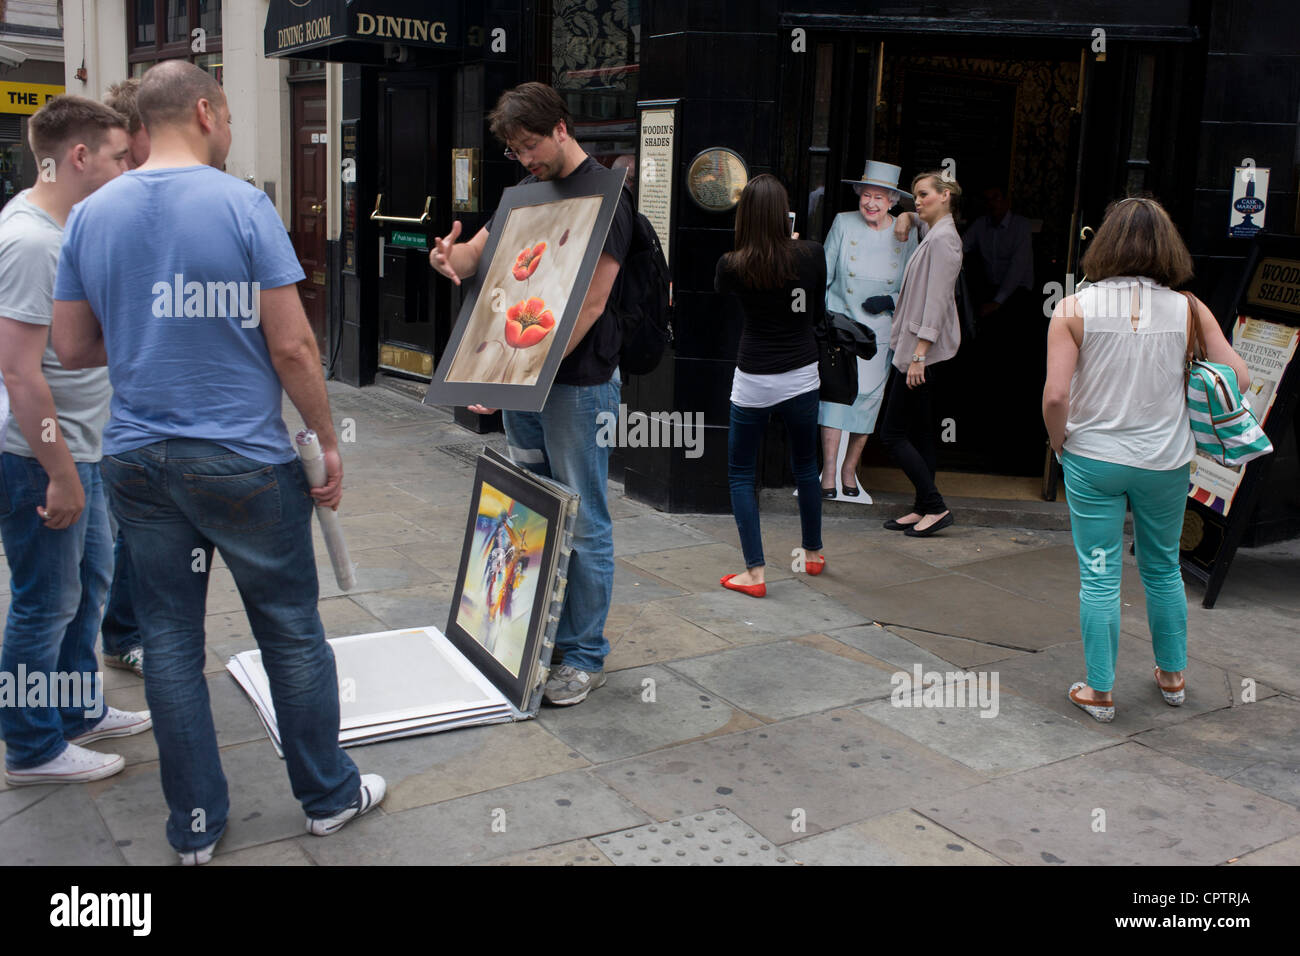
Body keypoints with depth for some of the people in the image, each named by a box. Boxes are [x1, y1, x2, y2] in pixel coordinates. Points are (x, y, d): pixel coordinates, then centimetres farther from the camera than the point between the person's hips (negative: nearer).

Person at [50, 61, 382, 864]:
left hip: (138, 460, 5)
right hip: (244, 462, -4)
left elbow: (73, 348, 8)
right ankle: (329, 795, 26)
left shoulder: (91, 216, 4)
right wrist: (329, 439, -2)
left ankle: (195, 825, 24)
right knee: (292, 631, 11)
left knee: (170, 638, 13)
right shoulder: (242, 205, -11)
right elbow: (292, 346, -13)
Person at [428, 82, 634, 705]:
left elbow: (591, 303, -18)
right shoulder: (528, 192, 15)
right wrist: (448, 256, -8)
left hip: (578, 382, -8)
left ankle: (584, 656, 10)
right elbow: (475, 256, 18)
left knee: (582, 524, -1)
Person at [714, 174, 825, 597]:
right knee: (805, 465, 22)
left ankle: (755, 573, 4)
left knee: (741, 473, 10)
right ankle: (813, 553, 37)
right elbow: (819, 314, 7)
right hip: (802, 375, 3)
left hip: (753, 379, -3)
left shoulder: (732, 265, -13)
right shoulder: (812, 254, -9)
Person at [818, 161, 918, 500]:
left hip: (881, 330, 1)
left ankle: (850, 469, 18)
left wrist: (891, 301, -10)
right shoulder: (843, 224, 1)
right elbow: (824, 273, 6)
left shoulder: (906, 234, 2)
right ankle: (828, 471, -6)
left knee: (869, 396, 2)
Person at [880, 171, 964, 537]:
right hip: (914, 347, 10)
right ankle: (923, 509, 16)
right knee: (919, 432, 11)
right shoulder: (933, 236, 17)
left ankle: (935, 506, -4)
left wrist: (919, 354, -22)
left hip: (923, 349, -10)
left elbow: (937, 300, -19)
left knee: (893, 432, -8)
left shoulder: (943, 239, -14)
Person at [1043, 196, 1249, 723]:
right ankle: (1172, 677, 37)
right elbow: (1238, 377, -3)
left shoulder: (1074, 309, -10)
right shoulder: (1189, 310, -5)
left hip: (1093, 459, -2)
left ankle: (1099, 691, 16)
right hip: (1166, 460, 2)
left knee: (1099, 576, 8)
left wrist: (1059, 442, 1)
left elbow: (1055, 394, -16)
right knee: (1163, 569, 21)